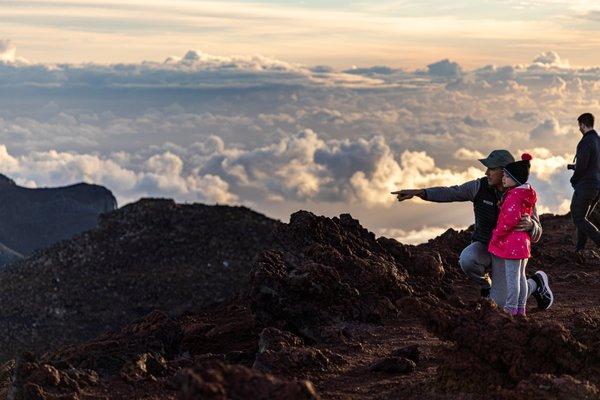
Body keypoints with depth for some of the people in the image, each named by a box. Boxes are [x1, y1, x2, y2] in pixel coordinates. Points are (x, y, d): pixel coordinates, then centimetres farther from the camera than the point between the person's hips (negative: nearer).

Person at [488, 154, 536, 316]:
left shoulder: (514, 195, -19)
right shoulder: (526, 193, 11)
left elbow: (510, 218, -25)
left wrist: (496, 234, -15)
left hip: (511, 242, -10)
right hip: (523, 241, 10)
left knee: (511, 276, -3)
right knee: (520, 275, 15)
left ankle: (510, 309, 2)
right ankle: (521, 308, 22)